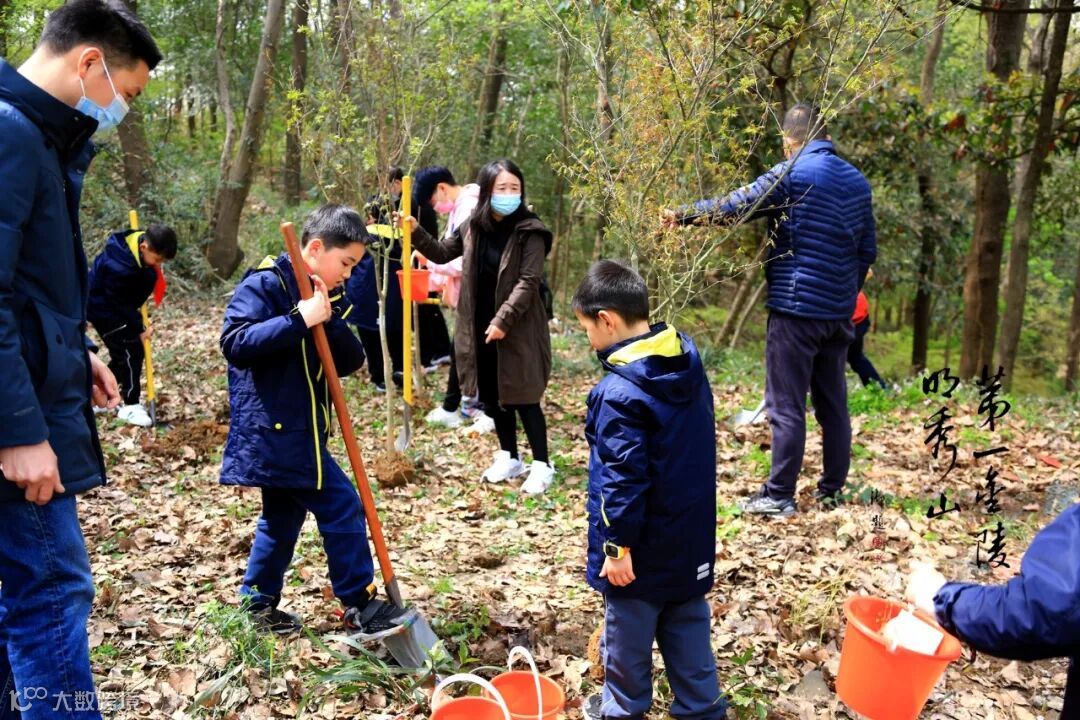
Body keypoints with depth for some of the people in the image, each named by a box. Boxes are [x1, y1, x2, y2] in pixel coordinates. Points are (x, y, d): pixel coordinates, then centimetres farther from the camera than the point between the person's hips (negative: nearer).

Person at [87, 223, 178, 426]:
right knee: (131, 352, -9)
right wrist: (139, 329, -18)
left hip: (118, 307, 9)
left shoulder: (142, 248, -12)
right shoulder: (119, 268, -37)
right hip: (104, 309, -9)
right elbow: (120, 304, -25)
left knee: (123, 353, 13)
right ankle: (131, 406, 0)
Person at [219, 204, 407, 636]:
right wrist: (299, 320, -28)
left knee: (283, 516, 19)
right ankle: (360, 605, 5)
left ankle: (258, 602, 33)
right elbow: (235, 344, -24)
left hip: (296, 430, 9)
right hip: (274, 428, -9)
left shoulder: (328, 298, 11)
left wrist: (329, 322, -15)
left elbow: (351, 362, 2)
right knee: (341, 507, -7)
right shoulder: (265, 284, -12)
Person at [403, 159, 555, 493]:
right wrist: (416, 231, 5)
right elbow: (442, 253, 20)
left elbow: (528, 283, -16)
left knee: (523, 398, -1)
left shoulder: (530, 231, -11)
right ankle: (509, 457, 30)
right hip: (480, 327, 6)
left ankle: (541, 465, 12)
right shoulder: (473, 227, 6)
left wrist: (503, 321, -21)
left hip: (517, 329, -6)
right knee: (492, 396, 14)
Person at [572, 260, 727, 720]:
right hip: (690, 535, 7)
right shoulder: (690, 365, 0)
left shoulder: (620, 392, -25)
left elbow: (623, 478, -24)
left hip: (643, 544, -7)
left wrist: (617, 544, -15)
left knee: (628, 629, 13)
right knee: (687, 623, 19)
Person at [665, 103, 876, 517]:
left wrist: (683, 215, -2)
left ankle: (779, 495, 2)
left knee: (786, 405, -2)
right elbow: (868, 250, 16)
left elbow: (734, 207, -11)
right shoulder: (857, 181, 11)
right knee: (833, 402, 13)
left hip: (796, 308, -7)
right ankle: (832, 489, 21)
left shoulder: (793, 174, -9)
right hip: (839, 312, 7)